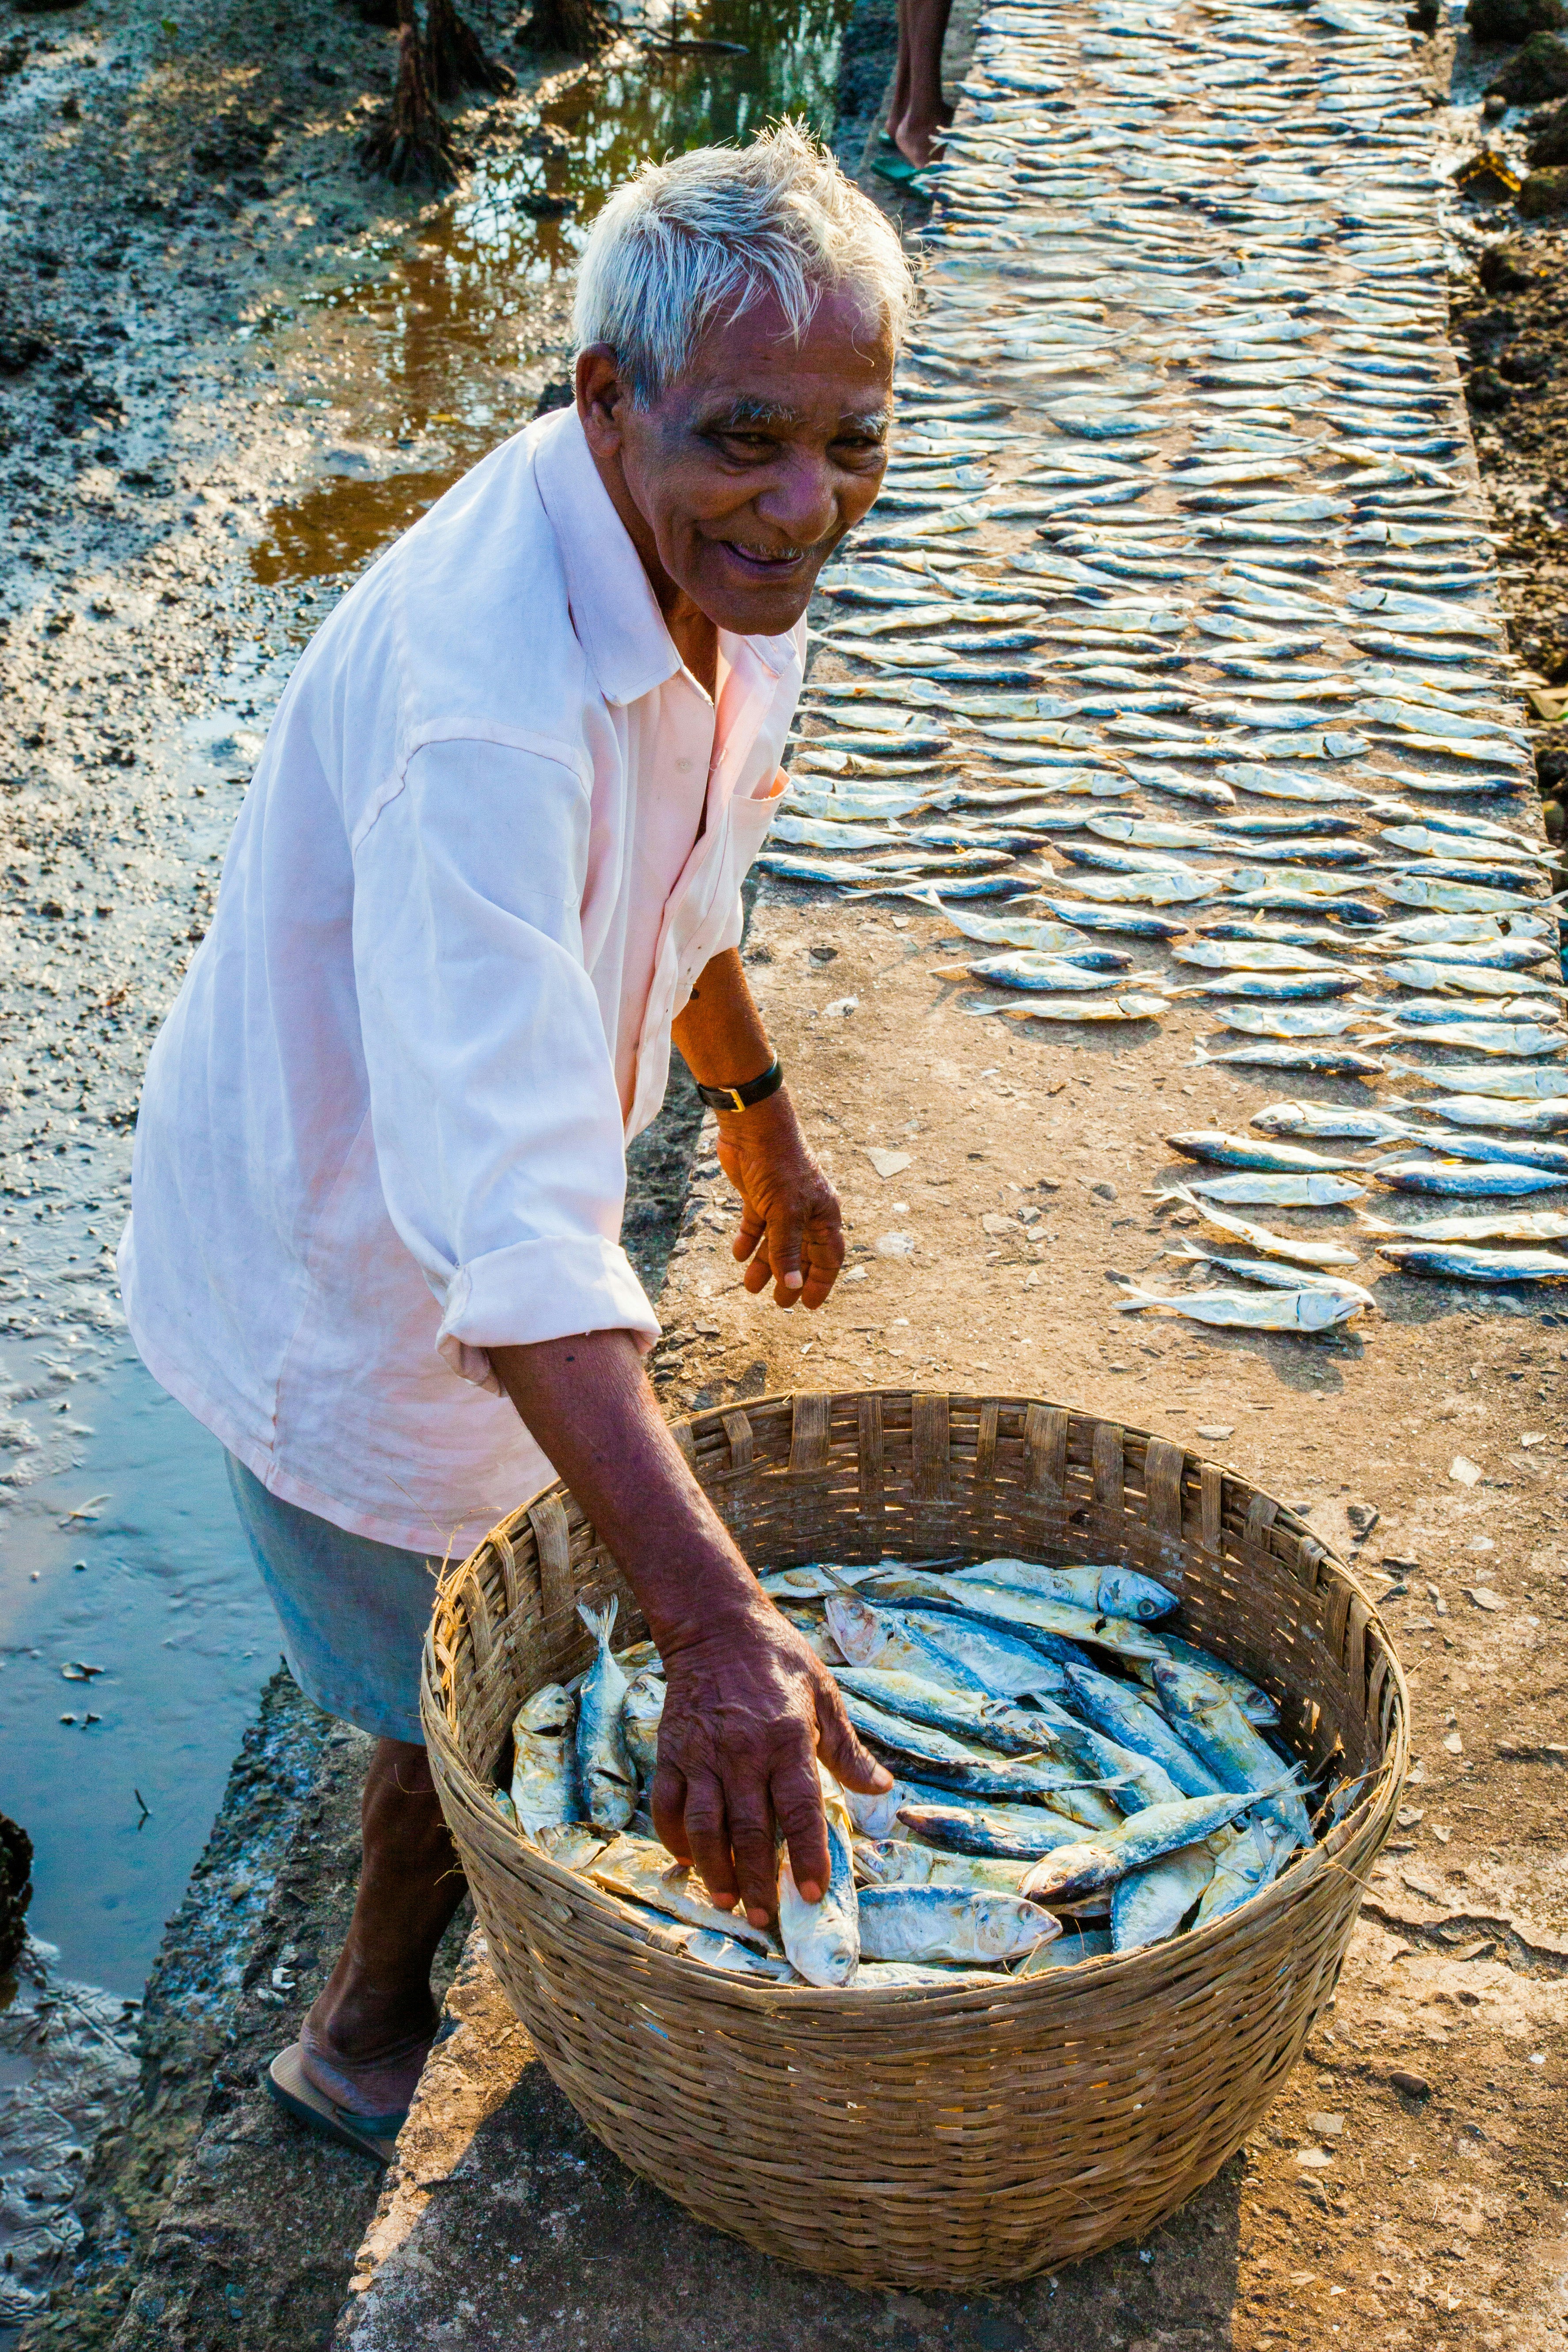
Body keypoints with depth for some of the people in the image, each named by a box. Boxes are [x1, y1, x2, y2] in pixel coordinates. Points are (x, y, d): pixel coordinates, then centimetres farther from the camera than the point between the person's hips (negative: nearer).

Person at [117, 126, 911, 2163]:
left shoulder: (720, 557, -10)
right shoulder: (486, 710, -41)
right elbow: (511, 1224, -49)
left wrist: (757, 1109, 20)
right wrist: (714, 1619, -54)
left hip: (496, 1220, 9)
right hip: (354, 1277, -8)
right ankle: (368, 2048, 45)